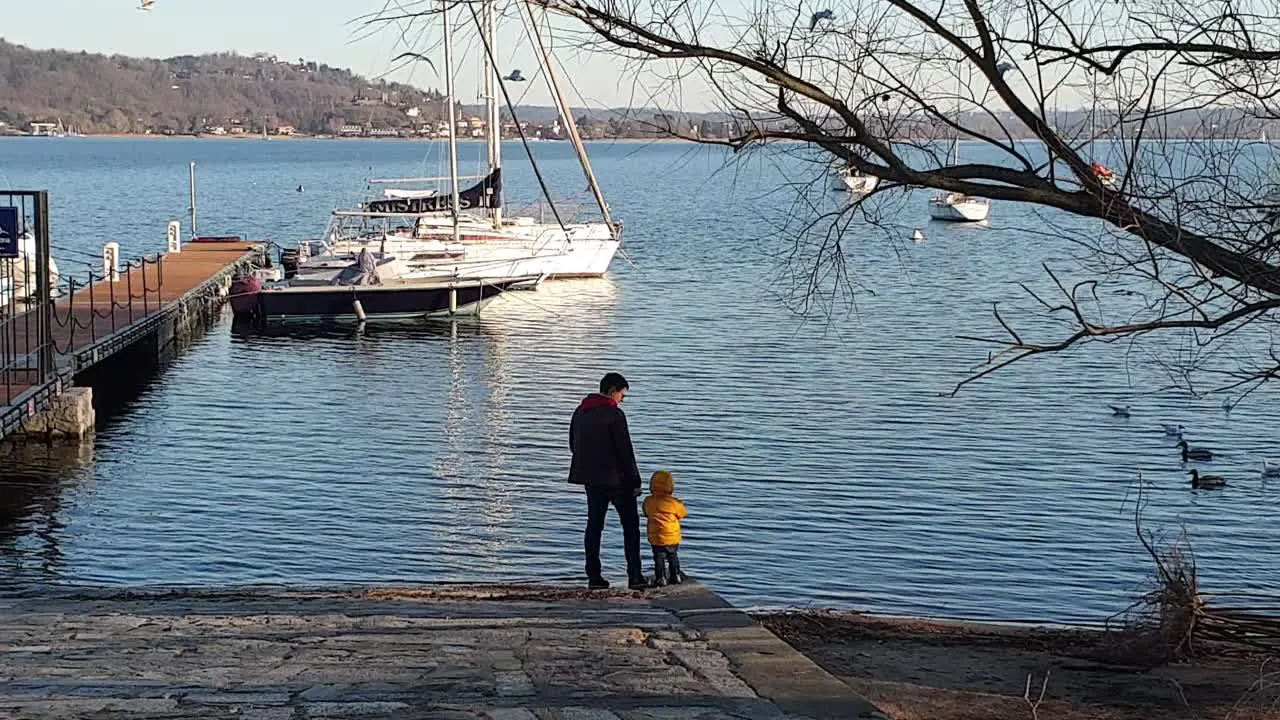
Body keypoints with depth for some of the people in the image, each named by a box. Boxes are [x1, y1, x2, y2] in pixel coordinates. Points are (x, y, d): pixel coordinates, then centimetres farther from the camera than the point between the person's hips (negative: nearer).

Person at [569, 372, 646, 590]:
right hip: (616, 479, -7)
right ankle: (635, 577, -1)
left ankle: (594, 577, 8)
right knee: (630, 525, 3)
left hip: (591, 479, 7)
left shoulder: (580, 412, 8)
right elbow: (625, 450, -15)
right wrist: (635, 481, -9)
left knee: (594, 525, 11)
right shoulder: (614, 414, -15)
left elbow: (573, 445, 16)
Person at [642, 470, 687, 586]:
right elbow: (683, 514, 3)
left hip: (655, 538, 0)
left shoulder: (648, 501, -7)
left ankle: (660, 578, 3)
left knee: (659, 557, 8)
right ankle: (675, 576, 23)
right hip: (673, 537, 0)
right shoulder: (674, 502, -12)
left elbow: (646, 514, 10)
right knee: (673, 556, 17)